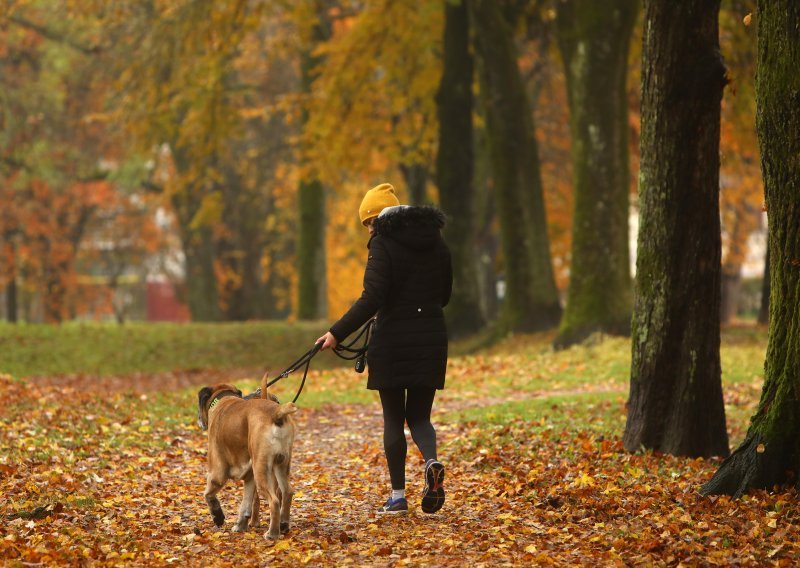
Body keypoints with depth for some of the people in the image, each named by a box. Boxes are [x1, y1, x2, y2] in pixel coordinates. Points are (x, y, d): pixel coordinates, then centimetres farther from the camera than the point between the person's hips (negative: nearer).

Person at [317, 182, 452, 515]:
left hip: (392, 341, -5)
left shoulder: (383, 244, -9)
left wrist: (337, 333, -16)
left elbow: (372, 298, -18)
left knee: (393, 419, 5)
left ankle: (398, 496, 6)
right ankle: (432, 462, -17)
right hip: (431, 340, 5)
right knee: (419, 416, 13)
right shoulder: (435, 242, 9)